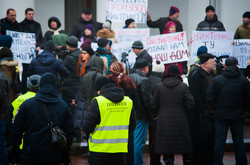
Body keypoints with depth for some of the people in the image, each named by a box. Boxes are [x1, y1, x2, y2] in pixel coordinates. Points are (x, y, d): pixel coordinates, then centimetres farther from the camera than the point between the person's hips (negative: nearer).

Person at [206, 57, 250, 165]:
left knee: (219, 141, 4)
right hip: (238, 116, 1)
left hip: (221, 115, 0)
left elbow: (209, 97, -6)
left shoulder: (217, 80, -3)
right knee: (239, 141, 8)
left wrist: (217, 108, 6)